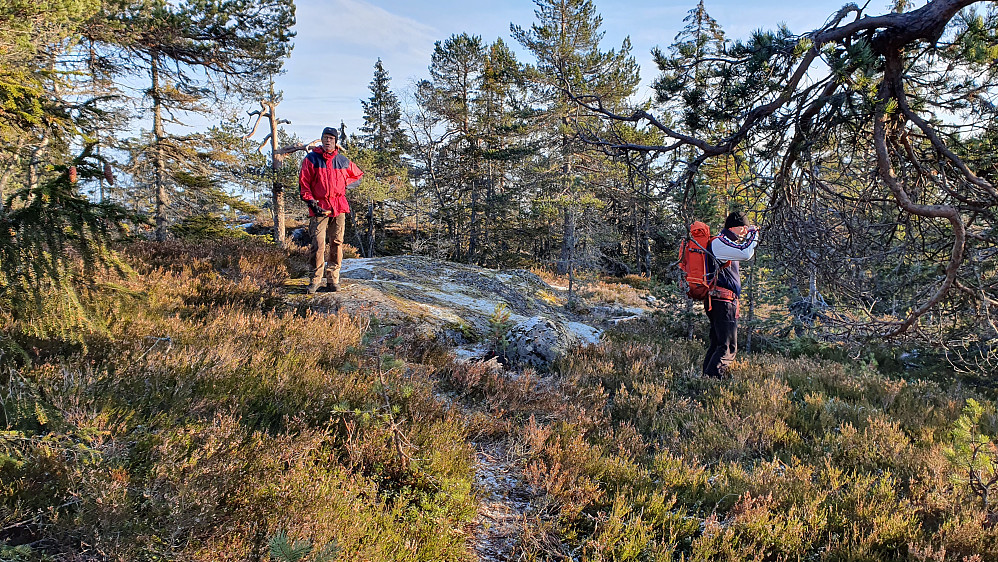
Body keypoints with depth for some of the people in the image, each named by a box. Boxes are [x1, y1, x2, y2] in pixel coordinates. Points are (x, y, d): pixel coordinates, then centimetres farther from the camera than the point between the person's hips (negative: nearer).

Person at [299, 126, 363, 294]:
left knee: (336, 243, 3)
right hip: (319, 207, -2)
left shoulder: (343, 161, 12)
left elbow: (358, 175, 27)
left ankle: (333, 279, 10)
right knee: (317, 244, -10)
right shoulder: (311, 159, 5)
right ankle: (315, 280, -1)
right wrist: (311, 202, -10)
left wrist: (345, 184, 8)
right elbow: (303, 183, 3)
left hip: (339, 207, 3)